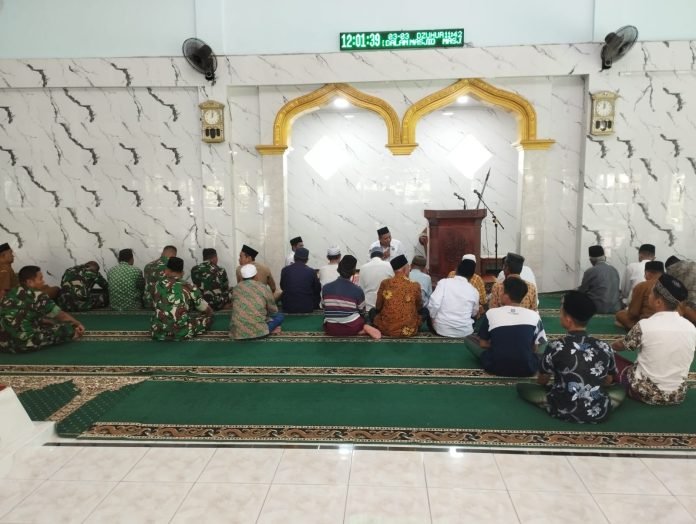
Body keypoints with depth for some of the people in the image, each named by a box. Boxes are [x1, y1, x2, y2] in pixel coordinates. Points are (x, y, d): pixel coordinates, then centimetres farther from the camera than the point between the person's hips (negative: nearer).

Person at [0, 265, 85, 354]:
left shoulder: (13, 293, 13)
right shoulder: (36, 296, -8)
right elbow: (61, 315, 5)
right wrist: (78, 324, 20)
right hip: (21, 343, -8)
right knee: (68, 329, 1)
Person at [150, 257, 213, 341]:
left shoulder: (159, 284, 3)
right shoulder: (189, 288, -4)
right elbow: (208, 311, 8)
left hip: (158, 332, 3)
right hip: (181, 333, -3)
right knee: (208, 317, 20)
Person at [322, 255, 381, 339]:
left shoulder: (326, 288, -4)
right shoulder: (357, 290, -9)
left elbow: (324, 309, 9)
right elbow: (362, 313, 3)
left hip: (331, 329, -1)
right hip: (351, 328, 1)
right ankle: (363, 329, -1)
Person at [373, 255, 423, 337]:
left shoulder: (384, 283, -5)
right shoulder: (415, 286, -8)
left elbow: (378, 307, 7)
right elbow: (419, 308, 9)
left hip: (385, 329, 2)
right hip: (409, 330, -2)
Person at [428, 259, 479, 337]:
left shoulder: (443, 282, -8)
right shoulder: (474, 291, 0)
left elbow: (434, 304, -17)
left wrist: (433, 318, 2)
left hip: (442, 328, -1)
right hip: (464, 331, 2)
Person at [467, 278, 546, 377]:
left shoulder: (491, 313, -4)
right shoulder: (534, 316, -3)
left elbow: (483, 344, 5)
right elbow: (535, 348, 7)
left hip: (496, 367, -2)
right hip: (527, 369, 3)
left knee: (469, 339, 18)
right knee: (546, 346, 27)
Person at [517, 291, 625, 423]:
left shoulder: (555, 347, -14)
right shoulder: (604, 347, -5)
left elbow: (542, 380, 1)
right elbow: (608, 381, 13)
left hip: (564, 411, -4)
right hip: (599, 412, 4)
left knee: (521, 387, 12)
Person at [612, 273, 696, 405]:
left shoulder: (644, 325, -18)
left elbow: (620, 346, 1)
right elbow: (673, 356, 11)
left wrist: (611, 346, 25)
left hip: (647, 393, -4)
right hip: (678, 395, 4)